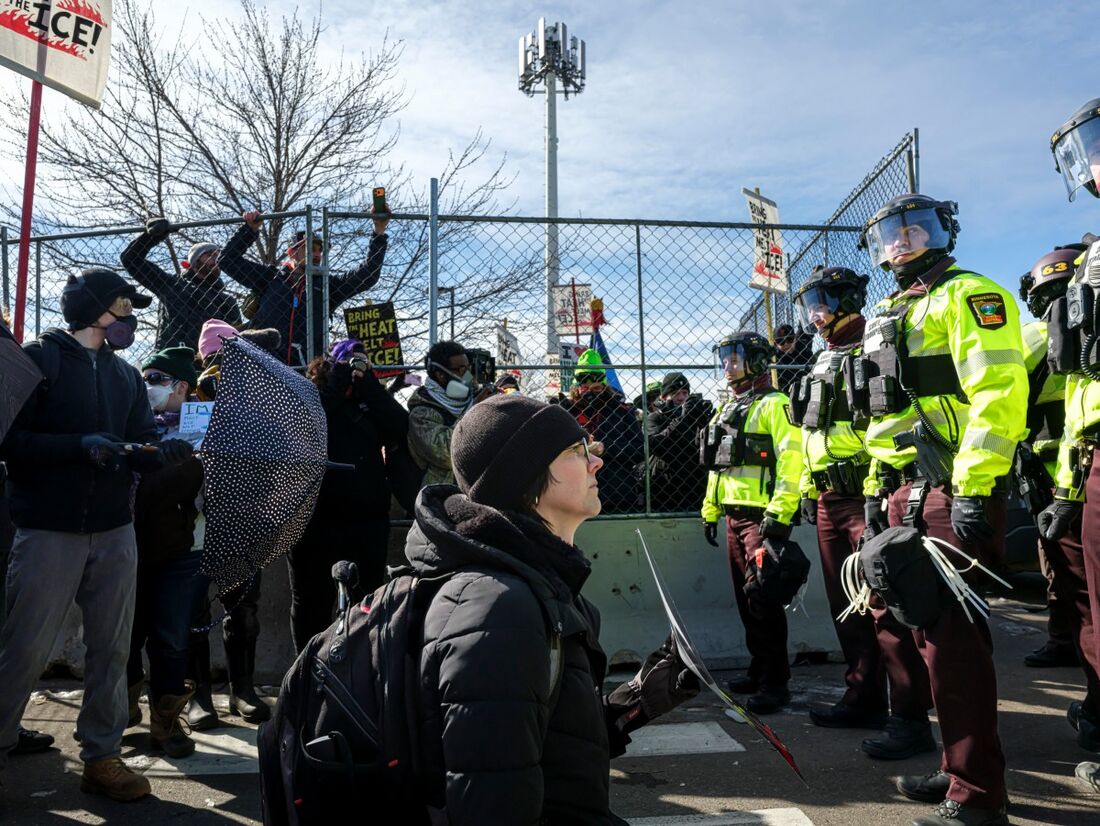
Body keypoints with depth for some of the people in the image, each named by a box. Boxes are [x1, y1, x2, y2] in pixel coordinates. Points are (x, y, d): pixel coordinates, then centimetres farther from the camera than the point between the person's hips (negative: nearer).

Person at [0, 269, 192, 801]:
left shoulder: (126, 375, 13)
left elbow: (142, 445, 6)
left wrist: (165, 451, -16)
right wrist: (81, 445, -23)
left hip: (115, 533, 5)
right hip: (49, 532, -5)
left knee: (111, 649, 9)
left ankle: (101, 757, 19)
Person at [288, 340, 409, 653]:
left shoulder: (368, 399, 9)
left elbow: (399, 428, -8)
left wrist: (367, 381, -10)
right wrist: (340, 378, -15)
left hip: (368, 521, 2)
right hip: (315, 521, -2)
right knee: (312, 604, 10)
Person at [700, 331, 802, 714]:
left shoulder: (774, 404, -7)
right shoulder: (726, 410, 20)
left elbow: (790, 461, -17)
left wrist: (779, 514, -23)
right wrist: (710, 511, 20)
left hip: (762, 516, -9)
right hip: (734, 514, 9)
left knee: (763, 598, -7)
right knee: (745, 598, 13)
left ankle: (775, 682, 0)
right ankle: (759, 669, 24)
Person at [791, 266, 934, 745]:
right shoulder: (823, 364, 22)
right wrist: (808, 491, 22)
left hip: (867, 495, -9)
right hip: (829, 499, 9)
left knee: (885, 607, -9)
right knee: (847, 604, 14)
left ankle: (909, 717, -2)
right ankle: (864, 700, 24)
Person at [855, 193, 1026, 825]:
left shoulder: (967, 295, -4)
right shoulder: (891, 316, 23)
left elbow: (999, 392, -17)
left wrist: (972, 489, -23)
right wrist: (876, 489, 19)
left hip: (954, 490, -9)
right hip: (907, 492, 9)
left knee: (952, 636, -9)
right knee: (932, 629, 13)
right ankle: (961, 767, 25)